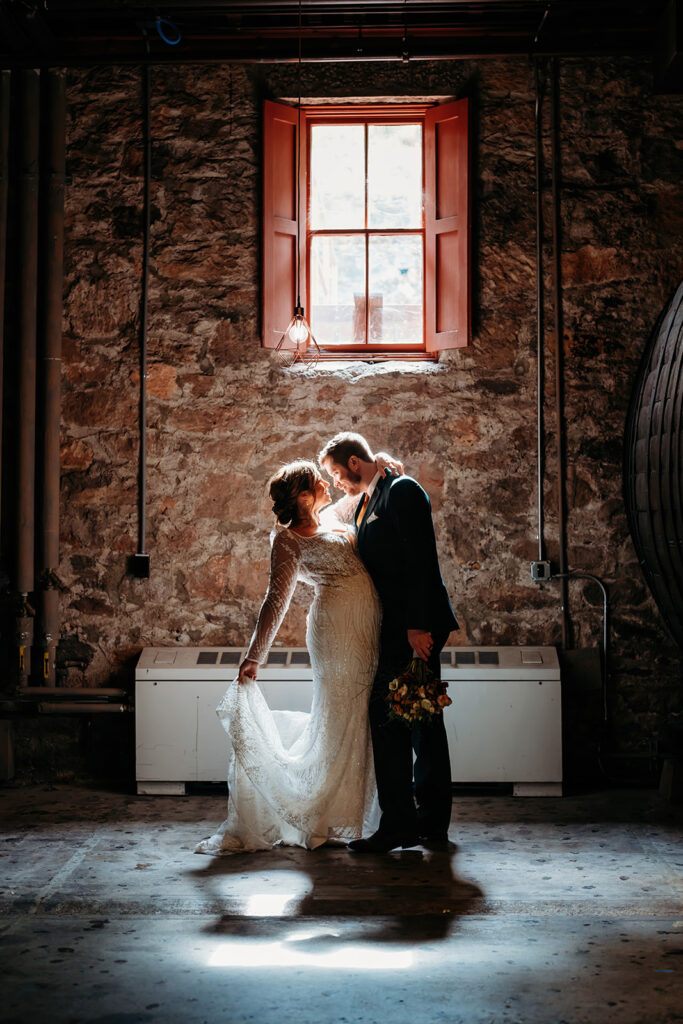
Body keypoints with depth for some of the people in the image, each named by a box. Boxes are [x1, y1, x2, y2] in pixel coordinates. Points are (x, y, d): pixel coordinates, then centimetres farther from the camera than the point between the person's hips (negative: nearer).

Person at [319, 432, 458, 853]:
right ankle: (432, 823, 18)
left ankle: (398, 823, -6)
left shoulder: (402, 491, -9)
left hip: (416, 626, -10)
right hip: (398, 627, 10)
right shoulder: (367, 503, 20)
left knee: (388, 717, -10)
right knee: (422, 719, 12)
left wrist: (417, 625, -22)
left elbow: (421, 561, -18)